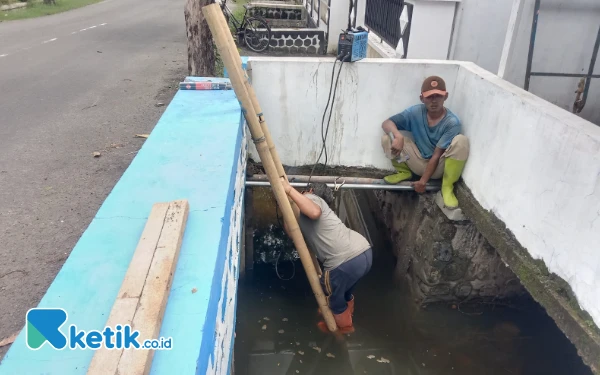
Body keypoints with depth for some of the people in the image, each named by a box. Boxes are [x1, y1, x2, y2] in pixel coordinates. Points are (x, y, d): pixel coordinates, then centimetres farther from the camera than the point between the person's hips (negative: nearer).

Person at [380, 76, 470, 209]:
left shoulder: (452, 122, -21)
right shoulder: (415, 112, -12)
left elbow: (436, 155, -21)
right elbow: (386, 123, -18)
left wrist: (423, 181, -22)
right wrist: (398, 136, -40)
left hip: (439, 167, -2)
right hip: (418, 162, 2)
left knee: (461, 141, -32)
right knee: (387, 138, -20)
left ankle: (447, 187, -14)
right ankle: (404, 172, 7)